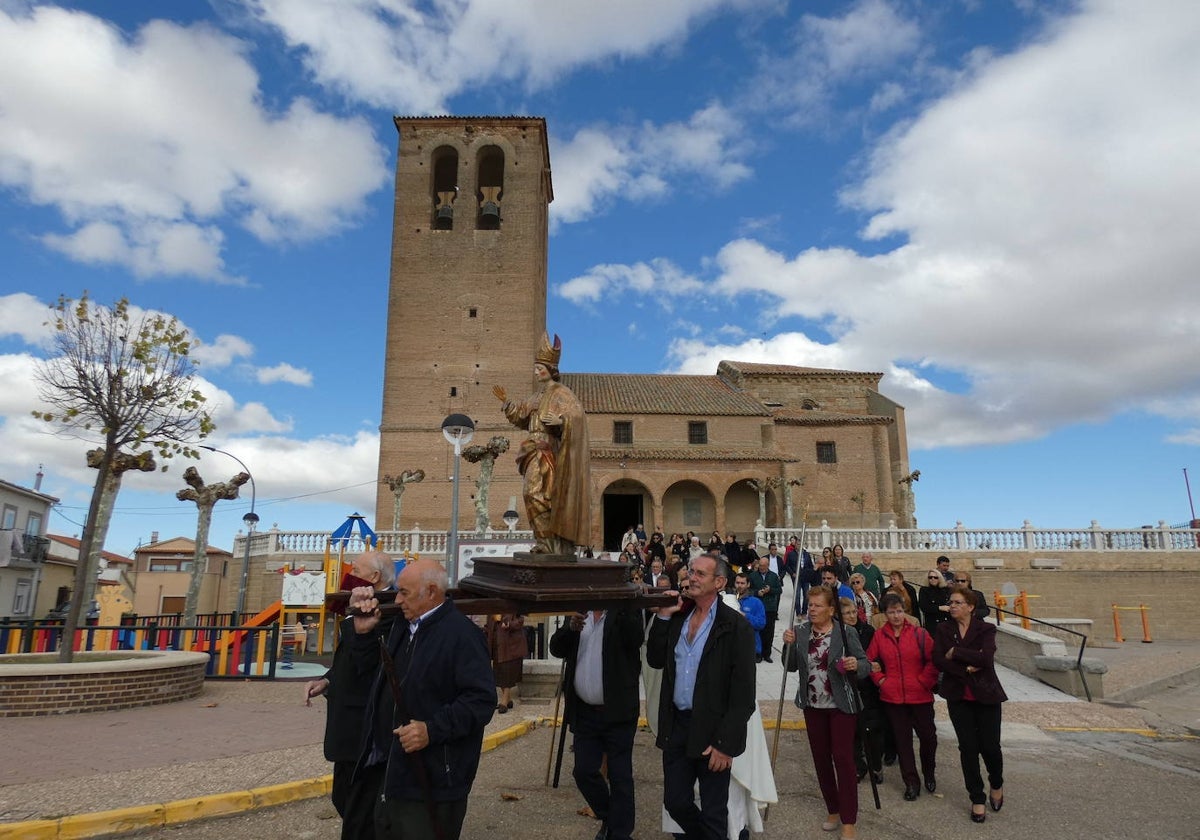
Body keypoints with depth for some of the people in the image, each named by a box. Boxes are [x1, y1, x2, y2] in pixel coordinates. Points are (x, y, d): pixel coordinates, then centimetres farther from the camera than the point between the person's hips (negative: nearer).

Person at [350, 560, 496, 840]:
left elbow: (481, 700, -24)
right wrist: (363, 633, 6)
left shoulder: (461, 633, -20)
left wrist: (432, 730, -31)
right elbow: (377, 670, 22)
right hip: (394, 772, 9)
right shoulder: (402, 626, 10)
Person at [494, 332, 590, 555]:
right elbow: (521, 415, 24)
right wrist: (506, 402, 10)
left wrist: (560, 421, -30)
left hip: (549, 454, -9)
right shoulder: (539, 395, 19)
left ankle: (548, 543, -10)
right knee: (536, 495, 6)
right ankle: (548, 543, 10)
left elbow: (577, 415, -14)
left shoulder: (562, 393, -5)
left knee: (537, 494, -16)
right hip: (536, 454, 9)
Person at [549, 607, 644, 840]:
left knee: (620, 776, 2)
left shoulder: (626, 613, -5)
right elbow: (556, 648, 1)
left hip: (617, 711, -5)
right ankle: (608, 818, 34)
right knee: (584, 772, 10)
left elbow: (635, 639, -24)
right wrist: (571, 628, -17)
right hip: (584, 711, 5)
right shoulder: (579, 612, 7)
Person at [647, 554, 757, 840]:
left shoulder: (736, 626, -12)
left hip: (711, 731, -5)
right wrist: (662, 617, -4)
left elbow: (743, 692, -14)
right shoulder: (677, 617, 6)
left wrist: (725, 743, -16)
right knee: (675, 802, 16)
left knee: (713, 813, 9)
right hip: (676, 725, 6)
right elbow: (655, 660, 6)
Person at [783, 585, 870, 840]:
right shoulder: (800, 631, 0)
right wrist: (789, 645, -15)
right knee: (820, 758, 12)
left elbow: (866, 666, -8)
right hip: (813, 705, 5)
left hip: (841, 705, -4)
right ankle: (833, 811, 30)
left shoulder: (846, 634, -11)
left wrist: (856, 665, -30)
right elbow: (791, 666, 2)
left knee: (843, 758, -4)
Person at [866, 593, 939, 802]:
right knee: (902, 739, 8)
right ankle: (911, 782, 20)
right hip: (892, 697, 2)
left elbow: (932, 661, -5)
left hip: (920, 696, -1)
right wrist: (880, 680, -2)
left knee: (928, 736, 7)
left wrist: (925, 682, -9)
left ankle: (929, 774, 34)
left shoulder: (919, 634, -6)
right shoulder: (880, 636, 1)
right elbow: (870, 661, 8)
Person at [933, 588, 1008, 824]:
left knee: (990, 746, 1)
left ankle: (996, 784, 32)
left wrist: (955, 652, -16)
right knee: (968, 747, 4)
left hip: (985, 695, -2)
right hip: (959, 697, 2)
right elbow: (938, 659, -8)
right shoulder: (943, 630, 3)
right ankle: (977, 799, 18)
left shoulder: (986, 629, -5)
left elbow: (986, 658, -21)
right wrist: (966, 669, -17)